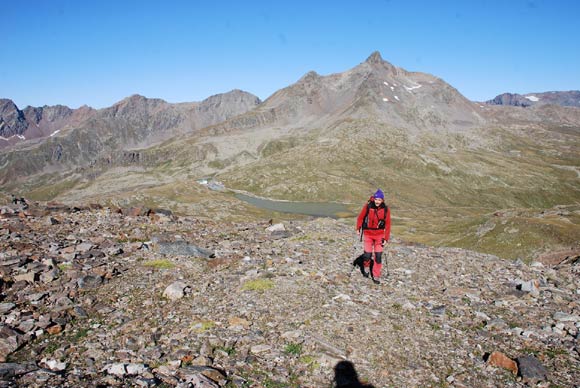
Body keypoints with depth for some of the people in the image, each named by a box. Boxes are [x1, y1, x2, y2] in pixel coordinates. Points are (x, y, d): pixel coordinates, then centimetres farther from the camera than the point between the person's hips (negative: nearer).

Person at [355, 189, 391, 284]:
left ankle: (376, 276, 13)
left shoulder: (386, 209, -10)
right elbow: (360, 217, 3)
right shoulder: (368, 207, -12)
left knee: (378, 256, -2)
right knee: (367, 255, -4)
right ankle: (366, 266, 30)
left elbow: (388, 224, -5)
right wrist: (358, 229, 8)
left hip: (379, 235, 1)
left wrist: (386, 238, -7)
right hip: (368, 234, -1)